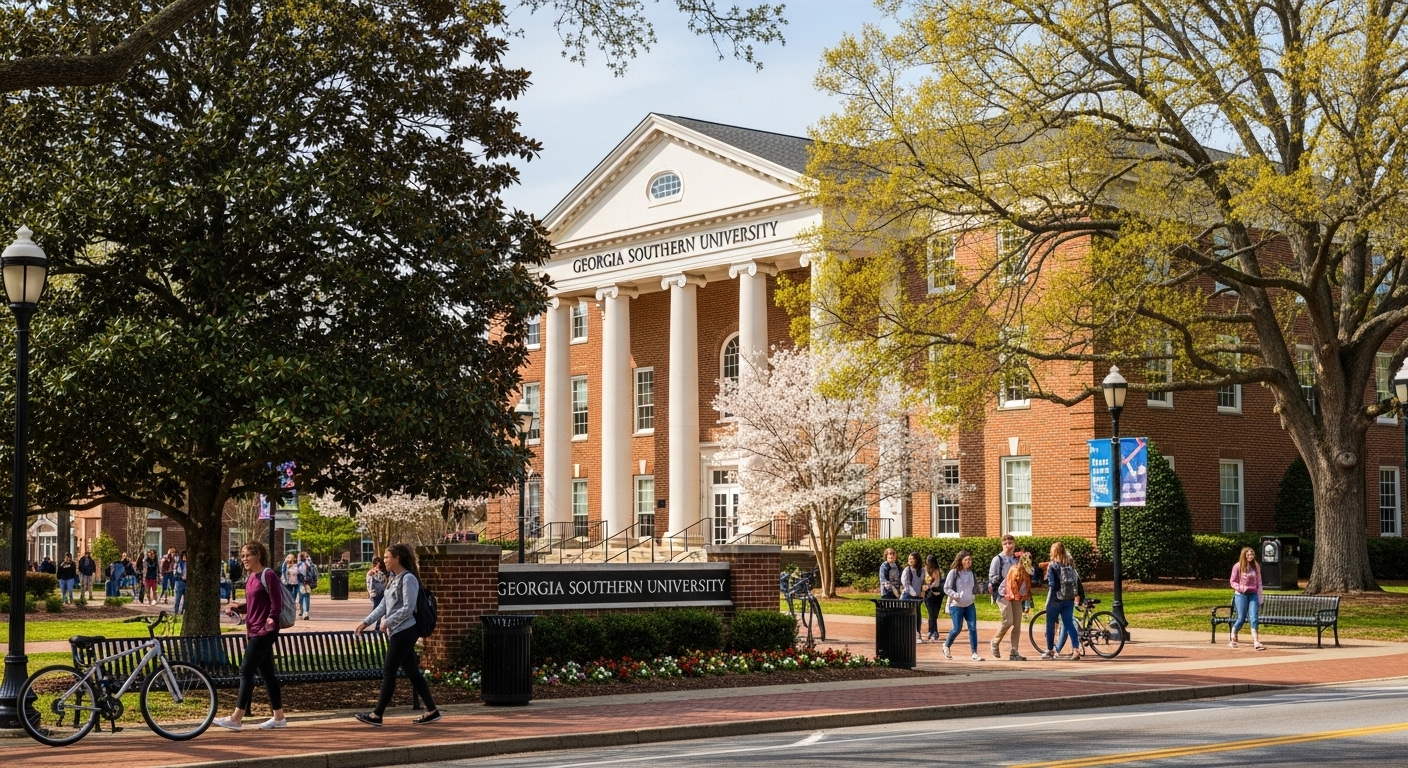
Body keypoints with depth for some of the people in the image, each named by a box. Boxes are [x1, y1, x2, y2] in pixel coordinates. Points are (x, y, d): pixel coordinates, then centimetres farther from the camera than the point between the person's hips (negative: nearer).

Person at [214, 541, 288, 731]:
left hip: (264, 632, -9)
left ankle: (236, 719, -11)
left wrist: (271, 619, -28)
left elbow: (277, 603, -16)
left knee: (246, 671, -11)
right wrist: (238, 607, 6)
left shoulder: (267, 575, -12)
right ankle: (279, 717, 16)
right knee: (267, 673, 11)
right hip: (253, 631, 9)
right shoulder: (252, 577, 14)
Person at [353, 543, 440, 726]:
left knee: (389, 672, -5)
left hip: (404, 632, -9)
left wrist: (387, 622, -15)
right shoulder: (393, 579, 15)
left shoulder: (408, 579, -12)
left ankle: (377, 715, -1)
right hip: (396, 632, 9)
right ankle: (431, 711, 15)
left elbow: (408, 608, -18)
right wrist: (366, 622, 10)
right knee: (412, 673, 10)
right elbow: (383, 605, 17)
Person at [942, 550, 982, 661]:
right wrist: (956, 595, -24)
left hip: (970, 605, 5)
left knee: (973, 628, -4)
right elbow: (946, 588, -10)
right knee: (957, 629, -5)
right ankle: (947, 646, 23)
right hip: (956, 605, -5)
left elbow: (974, 587, 21)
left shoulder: (970, 573, 7)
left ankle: (974, 653, -1)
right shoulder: (953, 572, -9)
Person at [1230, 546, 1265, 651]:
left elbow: (1259, 582, 10)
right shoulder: (1238, 566, -3)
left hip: (1253, 595, 3)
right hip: (1241, 595, -3)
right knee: (1241, 618, -3)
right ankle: (1233, 639, 16)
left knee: (1253, 618, -10)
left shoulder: (1256, 566, 7)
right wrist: (1241, 588, -17)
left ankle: (1256, 642, -15)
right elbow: (1233, 582, 2)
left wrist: (1260, 598, 6)